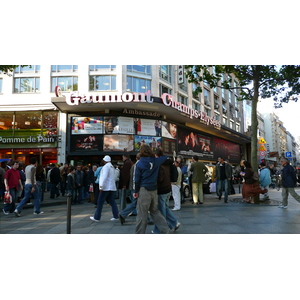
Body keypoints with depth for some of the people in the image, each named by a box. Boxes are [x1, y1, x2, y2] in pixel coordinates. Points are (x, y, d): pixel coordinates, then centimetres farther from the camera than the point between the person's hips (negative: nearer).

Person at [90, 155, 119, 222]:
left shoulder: (106, 166, -10)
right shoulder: (112, 167, 16)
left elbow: (104, 177, -19)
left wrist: (101, 186, -21)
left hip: (106, 188, -8)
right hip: (112, 187, 8)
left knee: (100, 202, -1)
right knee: (112, 201, 9)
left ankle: (96, 217, 5)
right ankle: (116, 216, 5)